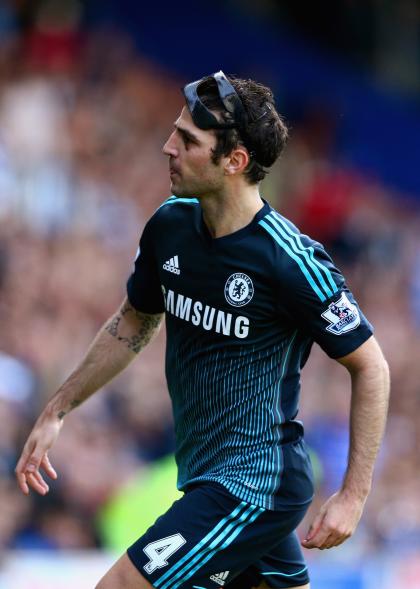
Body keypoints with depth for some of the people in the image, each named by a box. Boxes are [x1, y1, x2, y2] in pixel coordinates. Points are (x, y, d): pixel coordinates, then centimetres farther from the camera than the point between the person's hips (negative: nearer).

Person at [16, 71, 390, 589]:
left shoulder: (289, 260, -21)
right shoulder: (169, 225, -1)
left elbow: (369, 366, -12)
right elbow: (133, 323, 18)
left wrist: (353, 496, -14)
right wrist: (55, 412, 18)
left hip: (254, 485, -7)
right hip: (206, 474, 7)